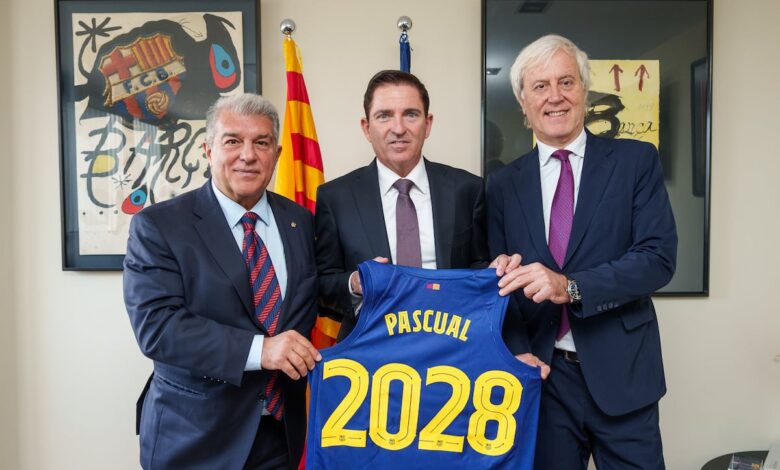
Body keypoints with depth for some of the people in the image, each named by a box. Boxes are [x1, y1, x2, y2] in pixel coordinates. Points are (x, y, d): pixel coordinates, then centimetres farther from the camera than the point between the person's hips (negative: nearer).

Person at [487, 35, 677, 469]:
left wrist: (570, 286, -23)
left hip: (621, 373, -1)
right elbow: (502, 281, 4)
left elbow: (659, 257, -10)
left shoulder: (636, 161, -1)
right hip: (542, 375, 2)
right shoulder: (504, 184, 3)